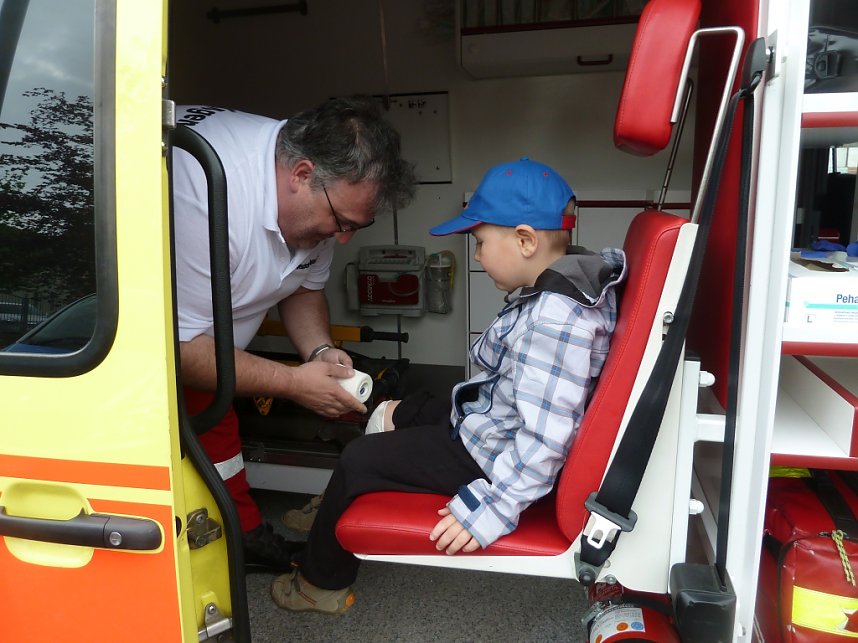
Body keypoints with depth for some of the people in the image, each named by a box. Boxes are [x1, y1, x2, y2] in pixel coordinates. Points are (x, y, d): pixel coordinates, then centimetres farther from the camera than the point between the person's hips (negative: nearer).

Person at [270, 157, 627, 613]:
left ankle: (321, 580, 24)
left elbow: (546, 437, -34)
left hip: (491, 453, -10)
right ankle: (336, 516, 40)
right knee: (410, 410, 25)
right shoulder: (561, 284, -1)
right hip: (491, 420, 10)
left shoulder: (555, 320, -32)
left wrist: (493, 508, -27)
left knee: (357, 460, -1)